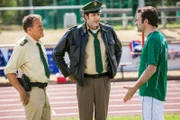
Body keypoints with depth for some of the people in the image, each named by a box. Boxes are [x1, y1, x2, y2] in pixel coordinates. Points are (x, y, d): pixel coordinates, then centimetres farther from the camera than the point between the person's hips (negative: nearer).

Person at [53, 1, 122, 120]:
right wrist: (67, 73, -2)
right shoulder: (75, 33, -10)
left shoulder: (108, 31, -1)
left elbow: (118, 50, 19)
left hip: (103, 80, 3)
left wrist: (114, 70, 10)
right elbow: (57, 53, 0)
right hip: (85, 81, -2)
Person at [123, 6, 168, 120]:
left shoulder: (153, 40, -18)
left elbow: (152, 68, -24)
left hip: (152, 92, -10)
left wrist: (135, 88, -23)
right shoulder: (160, 37, 13)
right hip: (154, 90, 10)